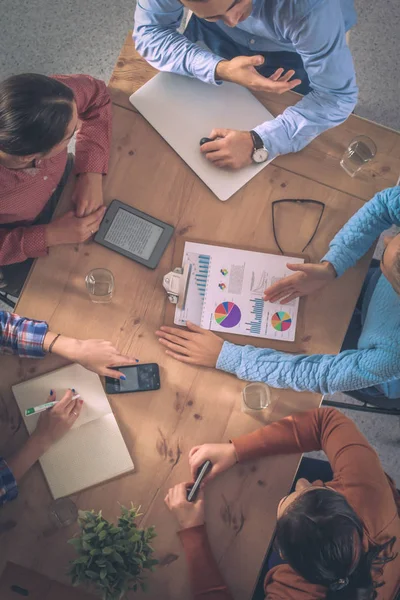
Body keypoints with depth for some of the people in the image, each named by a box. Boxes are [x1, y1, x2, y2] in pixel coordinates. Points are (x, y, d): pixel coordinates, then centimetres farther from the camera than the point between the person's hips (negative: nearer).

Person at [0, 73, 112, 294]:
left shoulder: (49, 101, -37)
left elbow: (97, 95, -16)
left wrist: (92, 174, -25)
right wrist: (50, 236, -34)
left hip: (60, 182, 4)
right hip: (18, 232, -3)